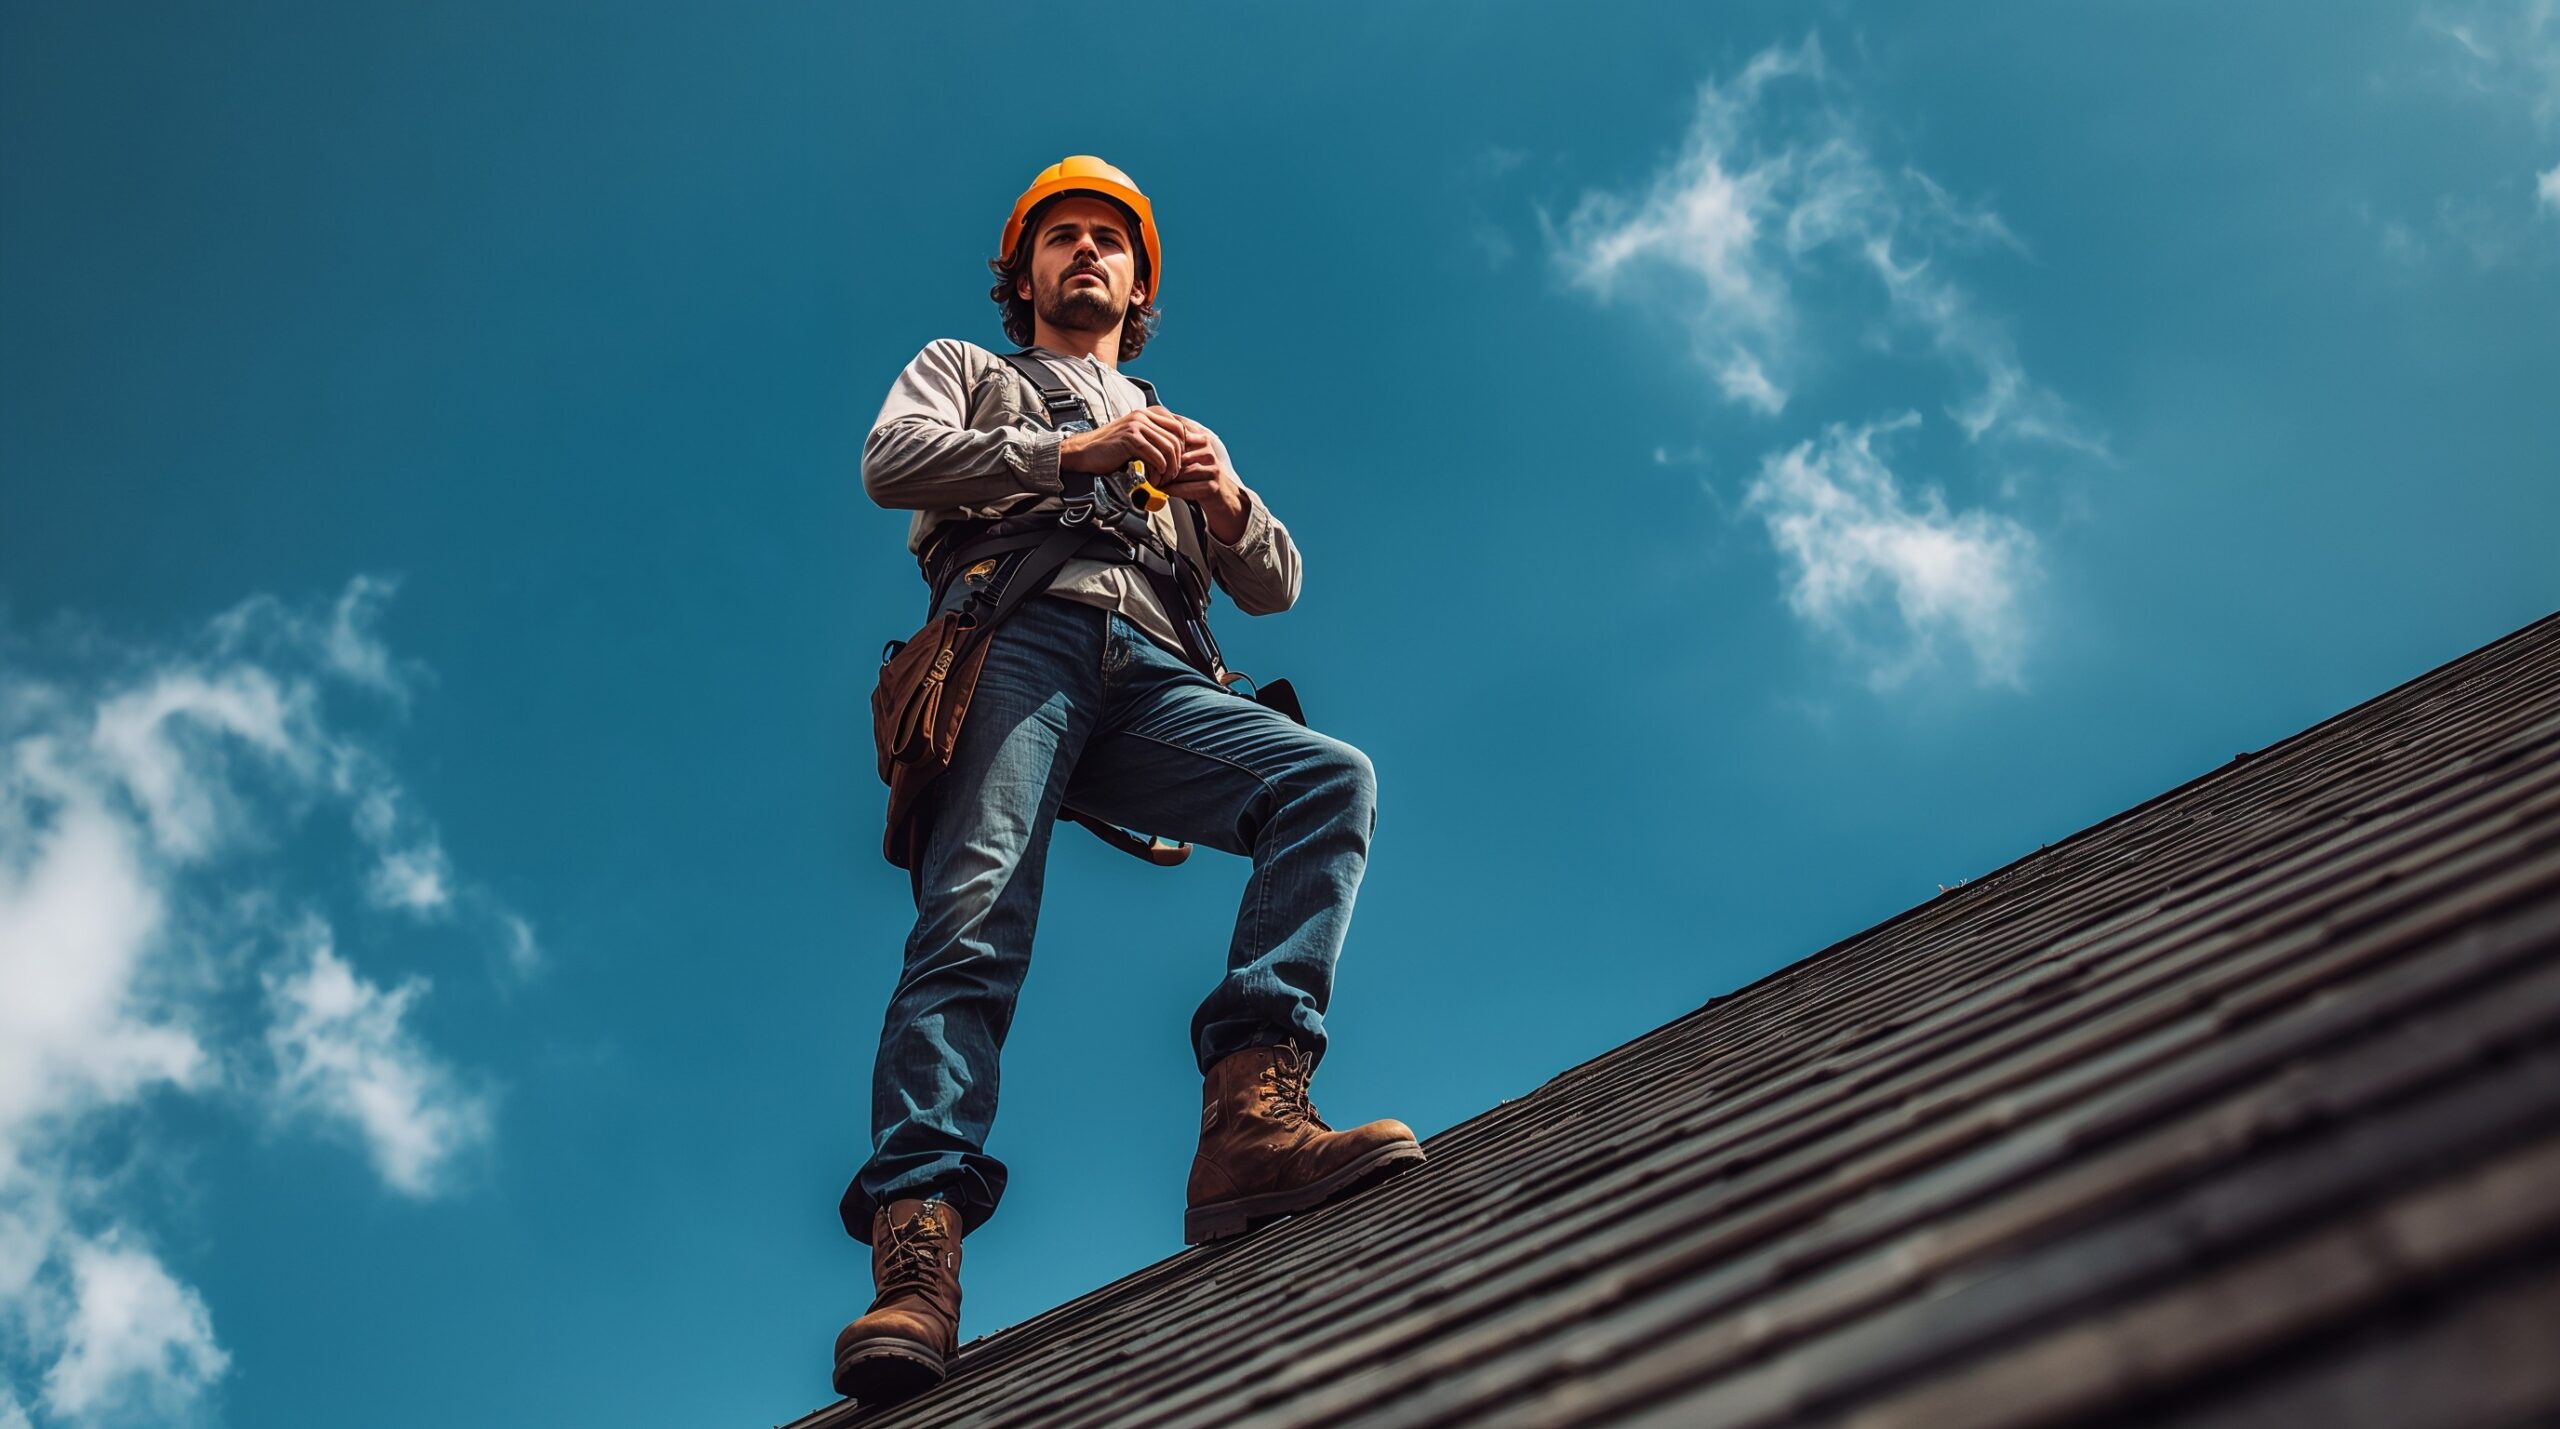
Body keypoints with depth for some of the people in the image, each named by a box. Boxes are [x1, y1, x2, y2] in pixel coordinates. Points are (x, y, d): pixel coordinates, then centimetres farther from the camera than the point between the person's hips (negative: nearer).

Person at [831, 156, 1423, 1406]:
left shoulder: (1175, 436, 41)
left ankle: (1250, 1113, -38)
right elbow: (890, 459, 8)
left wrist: (1228, 504, 4)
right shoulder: (966, 371, 32)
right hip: (1021, 636, -3)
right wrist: (1075, 449, 0)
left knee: (1331, 781, -25)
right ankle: (916, 1241, -39)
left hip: (1153, 682, 3)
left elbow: (1275, 586, 28)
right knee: (974, 919, -25)